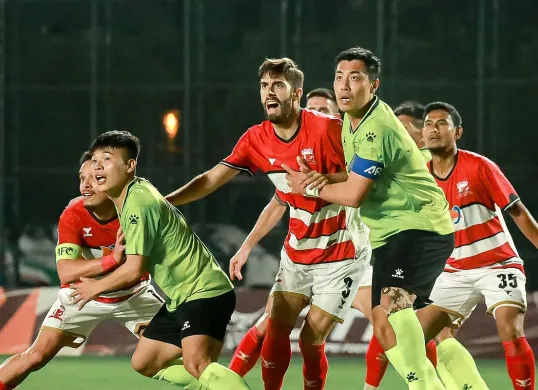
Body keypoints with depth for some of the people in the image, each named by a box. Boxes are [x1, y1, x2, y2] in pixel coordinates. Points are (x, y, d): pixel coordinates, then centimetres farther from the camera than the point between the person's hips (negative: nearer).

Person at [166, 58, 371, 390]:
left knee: (311, 340, -7)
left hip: (341, 253, -5)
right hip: (297, 251, 5)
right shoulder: (256, 139, -3)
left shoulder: (327, 128, -19)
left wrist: (329, 179, -34)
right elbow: (211, 180, -4)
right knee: (276, 331, 0)